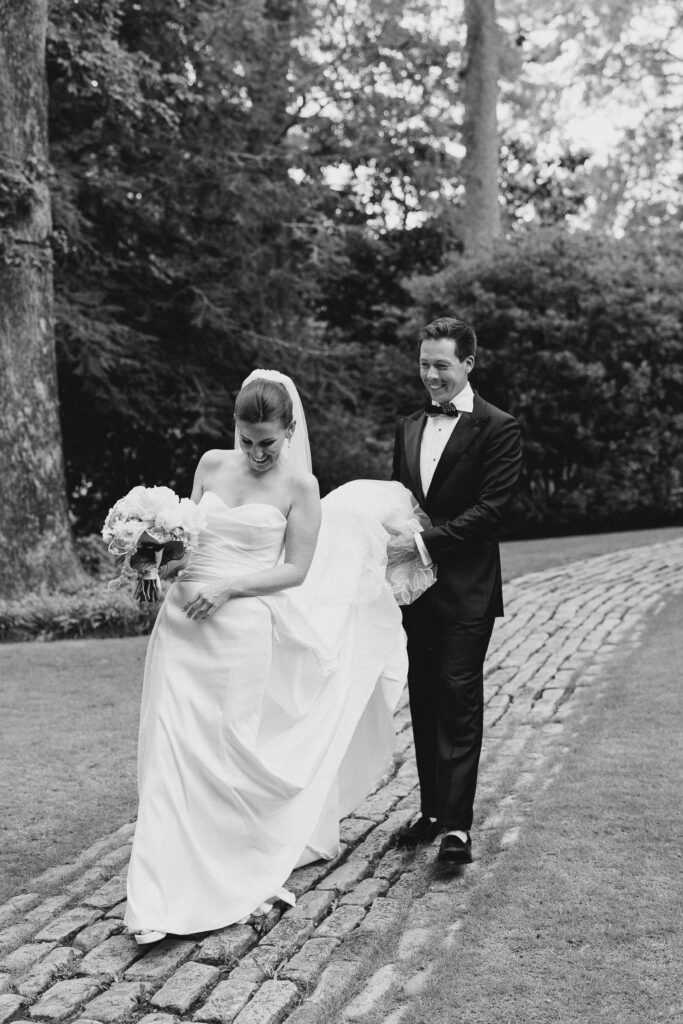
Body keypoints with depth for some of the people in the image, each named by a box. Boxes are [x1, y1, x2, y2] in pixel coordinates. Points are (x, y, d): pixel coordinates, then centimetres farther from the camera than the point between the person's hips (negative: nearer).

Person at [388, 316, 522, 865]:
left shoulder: (498, 428, -6)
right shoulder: (409, 427, 14)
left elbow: (490, 509, -14)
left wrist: (425, 542, -18)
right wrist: (395, 542, 1)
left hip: (467, 592, -6)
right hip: (417, 588, 6)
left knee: (459, 702, -6)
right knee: (424, 702, 11)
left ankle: (458, 825, -3)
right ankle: (432, 810, 21)